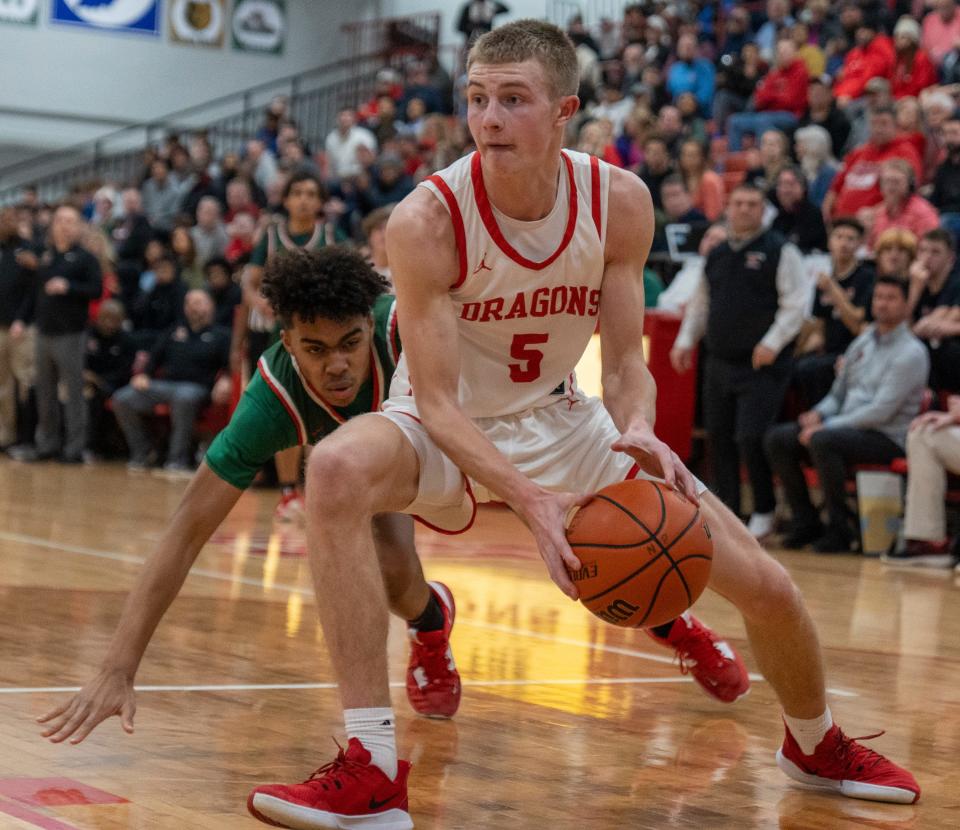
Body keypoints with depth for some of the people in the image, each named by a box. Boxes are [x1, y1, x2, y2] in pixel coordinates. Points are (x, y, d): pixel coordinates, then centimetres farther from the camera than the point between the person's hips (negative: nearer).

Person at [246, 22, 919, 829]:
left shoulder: (620, 203, -15)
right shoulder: (427, 220, -26)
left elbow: (626, 361, -9)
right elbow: (436, 402, -25)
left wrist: (638, 431, -32)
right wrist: (529, 500, -40)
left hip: (562, 422, 4)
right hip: (450, 431, -3)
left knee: (766, 586, 0)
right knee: (337, 470, -39)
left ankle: (817, 743, 36)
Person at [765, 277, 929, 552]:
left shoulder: (910, 353, -9)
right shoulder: (862, 343, 15)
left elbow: (881, 411, -18)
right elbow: (839, 393, 22)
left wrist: (826, 426, -19)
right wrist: (818, 414, -1)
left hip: (887, 437, -8)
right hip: (847, 427, 8)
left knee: (823, 441, -35)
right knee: (777, 439, -6)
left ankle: (840, 529, -23)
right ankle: (805, 522, -1)